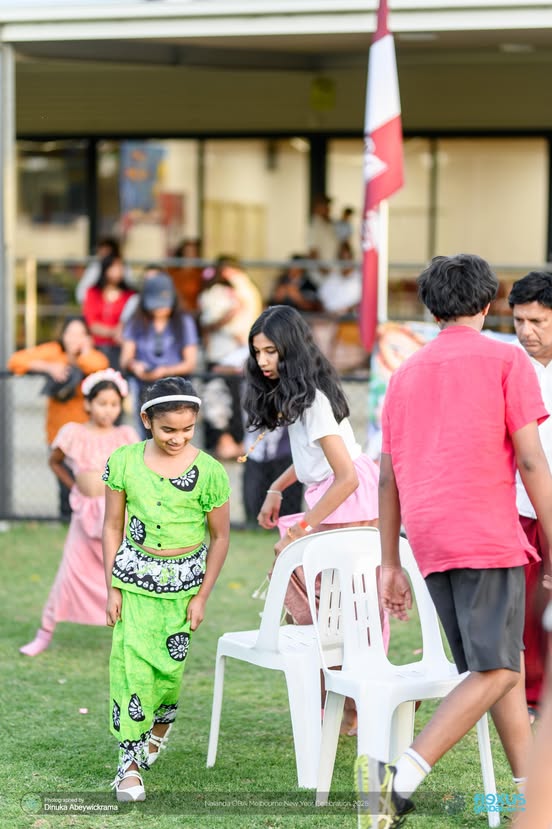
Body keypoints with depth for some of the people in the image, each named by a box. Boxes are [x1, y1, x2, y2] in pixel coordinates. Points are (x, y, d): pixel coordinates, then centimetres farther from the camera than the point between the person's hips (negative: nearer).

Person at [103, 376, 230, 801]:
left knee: (169, 665, 1)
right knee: (132, 662, -8)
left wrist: (202, 596, 1)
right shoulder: (124, 462, -6)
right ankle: (130, 761, 0)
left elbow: (220, 536, 0)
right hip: (135, 574, 0)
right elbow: (113, 527, 2)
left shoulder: (209, 472, -10)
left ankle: (162, 719, 35)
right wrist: (113, 588, 0)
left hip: (184, 580, 0)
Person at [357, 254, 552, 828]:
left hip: (428, 540, 7)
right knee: (496, 671, -9)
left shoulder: (406, 373, 17)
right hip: (488, 535, -7)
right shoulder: (505, 360, 1)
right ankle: (402, 775, -24)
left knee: (500, 665, 15)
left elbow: (387, 478, 16)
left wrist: (390, 564, 19)